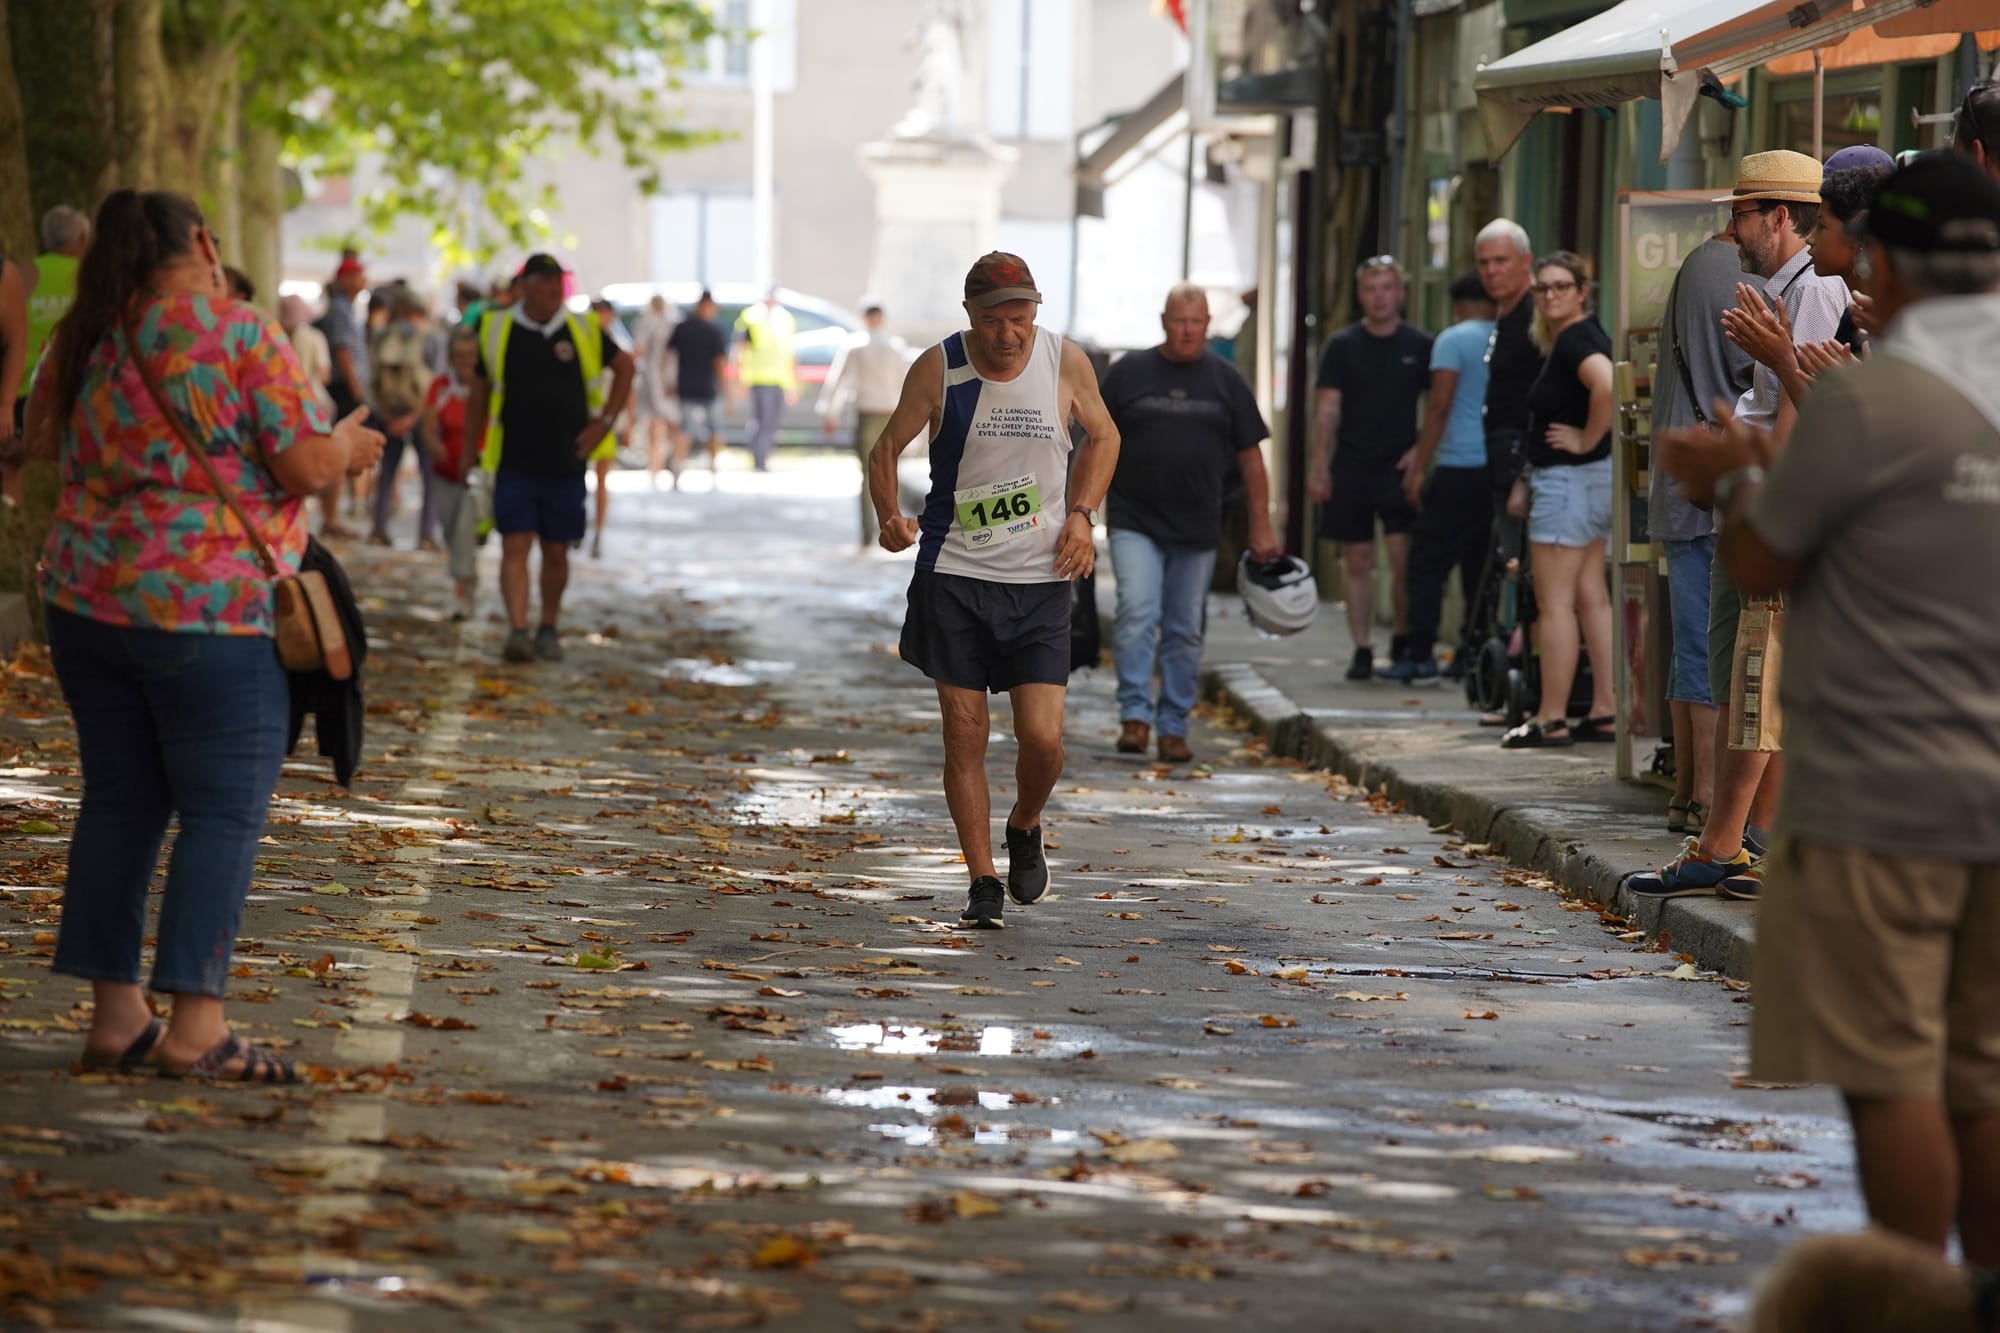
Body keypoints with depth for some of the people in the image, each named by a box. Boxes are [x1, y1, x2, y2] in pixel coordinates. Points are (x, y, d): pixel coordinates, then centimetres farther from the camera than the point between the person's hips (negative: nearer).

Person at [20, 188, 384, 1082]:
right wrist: (348, 445, 8)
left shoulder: (83, 342, 9)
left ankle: (114, 1016, 12)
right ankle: (195, 1029, -6)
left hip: (87, 599, 6)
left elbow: (43, 443, 24)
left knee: (118, 800, 11)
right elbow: (306, 466, -12)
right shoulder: (241, 337, -9)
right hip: (210, 607, -6)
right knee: (223, 810, -2)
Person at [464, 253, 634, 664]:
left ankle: (549, 630, 25)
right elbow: (479, 390, 12)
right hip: (513, 464, -1)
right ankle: (517, 631, -18)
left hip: (566, 465, 1)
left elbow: (624, 366, 17)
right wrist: (470, 448, 12)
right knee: (515, 546, -12)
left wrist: (605, 421, 8)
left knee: (556, 552, 9)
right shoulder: (496, 331, 1)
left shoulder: (583, 332, 1)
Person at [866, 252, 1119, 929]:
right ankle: (982, 883, 11)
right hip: (953, 574, -1)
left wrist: (1082, 513, 1)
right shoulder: (939, 367, -6)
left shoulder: (1066, 362, -2)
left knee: (1043, 738, -8)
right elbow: (887, 448, 2)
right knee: (965, 735, -1)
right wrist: (890, 516, -16)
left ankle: (1024, 829, 24)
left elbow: (1102, 436, 15)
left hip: (1040, 579, 1)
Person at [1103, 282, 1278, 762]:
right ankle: (1135, 715, -12)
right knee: (1137, 615, -15)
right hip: (1134, 523, -1)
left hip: (1197, 528, 1)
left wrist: (1261, 527, 5)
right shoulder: (1128, 372, 4)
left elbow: (1250, 456, 8)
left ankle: (1174, 726, 12)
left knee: (1184, 631, 5)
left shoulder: (1226, 381, 7)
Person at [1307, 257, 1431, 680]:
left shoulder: (1420, 346, 6)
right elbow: (1328, 411, 2)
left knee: (1403, 560, -9)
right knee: (1358, 564, 3)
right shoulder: (1342, 346, 5)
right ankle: (1362, 650, 8)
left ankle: (1403, 641, 8)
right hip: (1352, 467, 1)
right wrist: (1320, 466, -5)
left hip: (1399, 467, -1)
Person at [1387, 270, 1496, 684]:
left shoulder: (1453, 340, -5)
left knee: (1427, 561, -2)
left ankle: (1420, 656, -7)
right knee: (1481, 564, 11)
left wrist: (1419, 465, -8)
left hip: (1460, 467, -6)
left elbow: (1439, 405, -11)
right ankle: (1475, 653, 9)